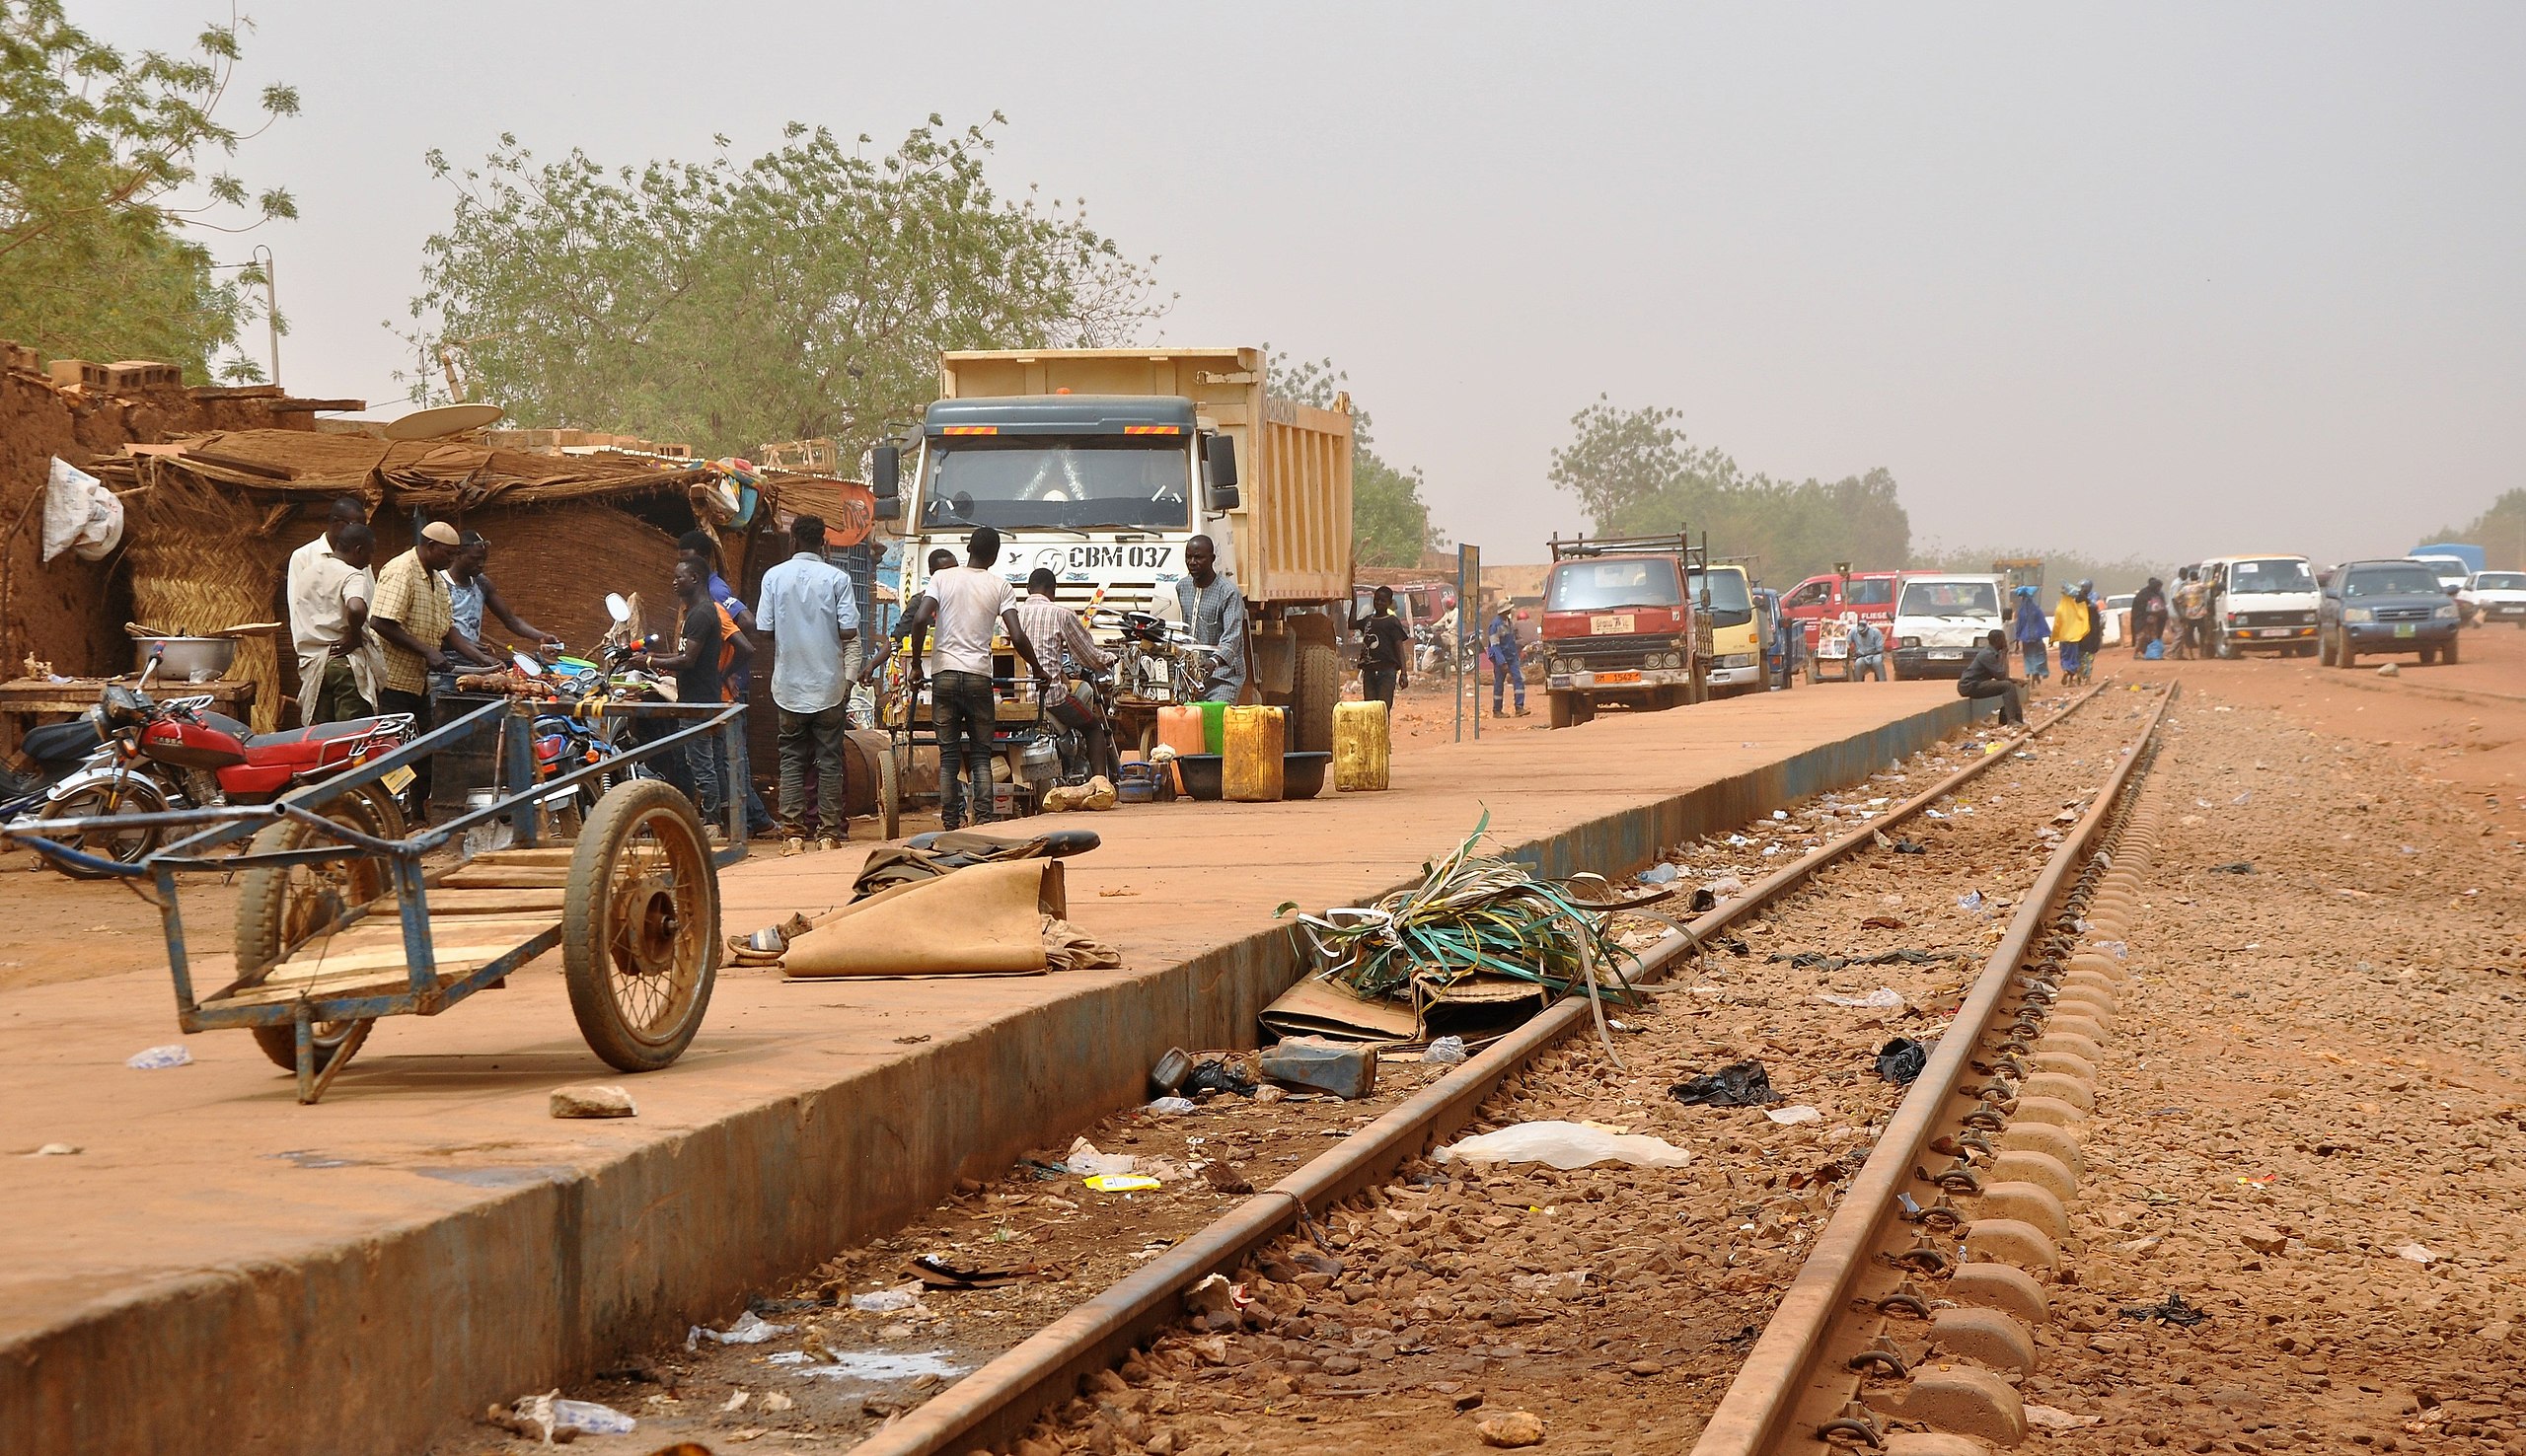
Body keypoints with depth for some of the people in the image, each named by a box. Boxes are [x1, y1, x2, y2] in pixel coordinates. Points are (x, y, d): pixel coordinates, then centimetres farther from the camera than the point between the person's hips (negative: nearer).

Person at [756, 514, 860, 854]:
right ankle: (829, 833, 4)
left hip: (789, 685, 1)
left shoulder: (774, 576, -1)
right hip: (830, 684, -1)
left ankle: (793, 834, 2)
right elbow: (849, 632, -9)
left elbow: (765, 631, -2)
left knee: (791, 759, 7)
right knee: (829, 760, 5)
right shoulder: (837, 578, -5)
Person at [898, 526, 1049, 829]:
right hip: (979, 675, -1)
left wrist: (917, 665, 3)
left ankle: (951, 825, 3)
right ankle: (984, 821, -2)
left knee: (949, 756, 6)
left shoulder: (942, 578, 4)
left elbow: (920, 620, -8)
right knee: (981, 755, 8)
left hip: (944, 674, 1)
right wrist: (1038, 670, 9)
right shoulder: (1000, 587, 2)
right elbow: (1017, 637, -5)